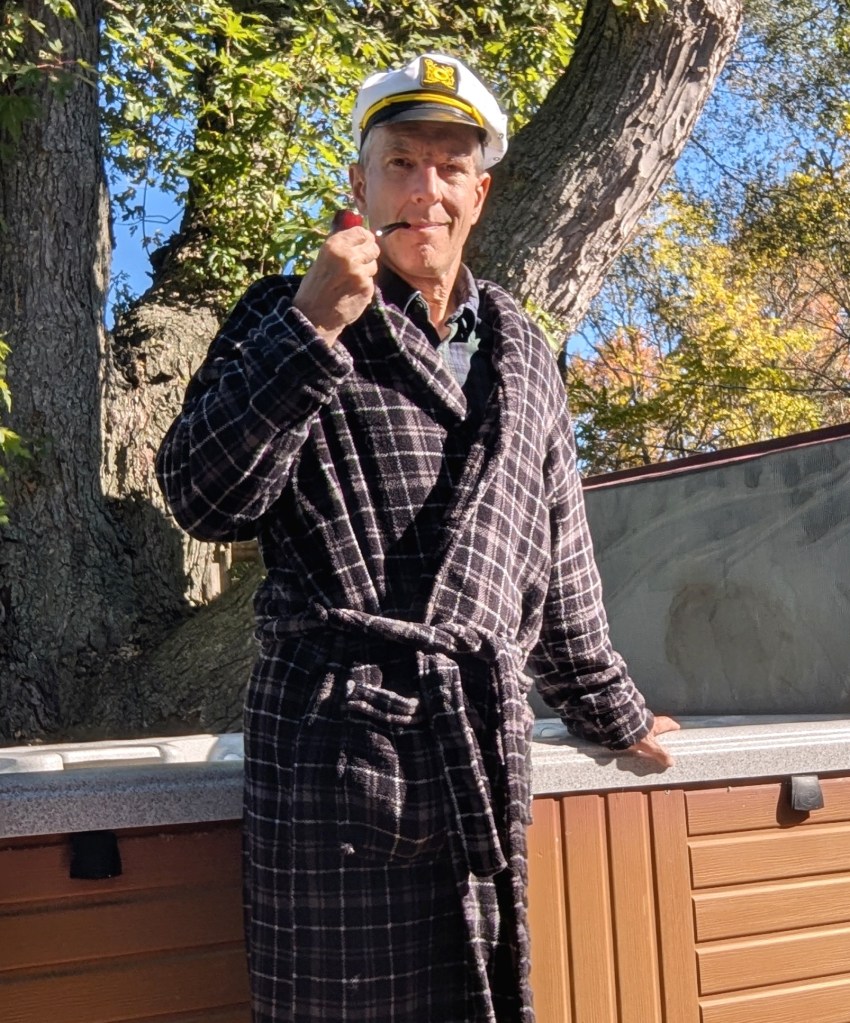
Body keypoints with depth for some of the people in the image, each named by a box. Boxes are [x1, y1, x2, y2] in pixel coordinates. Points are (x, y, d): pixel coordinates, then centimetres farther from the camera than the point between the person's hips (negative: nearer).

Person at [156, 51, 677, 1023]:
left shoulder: (521, 350, 16)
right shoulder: (289, 316, 5)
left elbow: (559, 551, 21)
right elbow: (202, 500, -7)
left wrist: (610, 711, 25)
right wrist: (313, 327, -15)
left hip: (485, 734, 4)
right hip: (337, 727, -3)